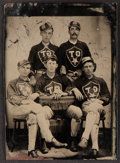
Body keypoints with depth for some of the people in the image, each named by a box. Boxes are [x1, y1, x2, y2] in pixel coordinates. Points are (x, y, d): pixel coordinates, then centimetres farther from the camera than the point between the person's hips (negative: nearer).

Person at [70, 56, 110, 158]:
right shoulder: (79, 82, 26)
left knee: (93, 109, -39)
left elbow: (107, 97, 17)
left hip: (98, 105, 0)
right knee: (95, 115, -37)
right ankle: (95, 147, -52)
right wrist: (74, 89, -5)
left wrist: (97, 101, -3)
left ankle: (85, 137, -54)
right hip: (85, 106, 0)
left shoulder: (100, 81, 26)